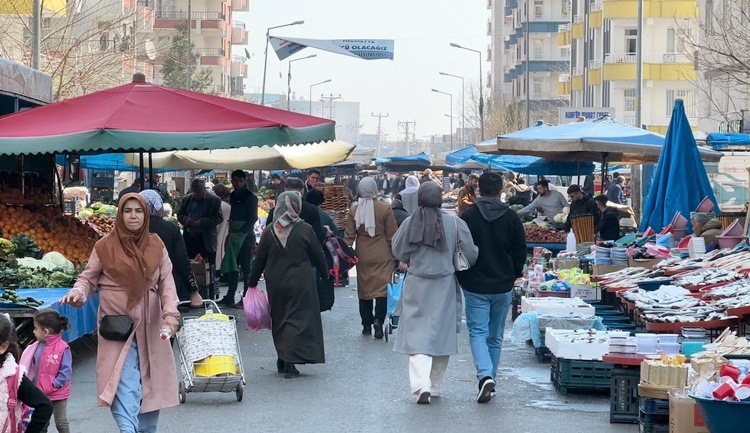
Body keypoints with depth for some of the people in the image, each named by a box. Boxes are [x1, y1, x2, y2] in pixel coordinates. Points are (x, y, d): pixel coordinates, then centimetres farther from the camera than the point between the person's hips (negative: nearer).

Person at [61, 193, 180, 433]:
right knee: (124, 381, -18)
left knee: (150, 382, 10)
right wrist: (77, 294, -18)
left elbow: (166, 284, 3)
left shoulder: (156, 246, 6)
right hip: (117, 326, -4)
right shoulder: (105, 246, -1)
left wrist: (170, 313, -11)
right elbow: (88, 278, 4)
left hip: (149, 327, 4)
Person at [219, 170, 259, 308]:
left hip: (245, 235, -7)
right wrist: (230, 232, 6)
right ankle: (230, 297, 10)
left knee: (246, 267, -3)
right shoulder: (233, 196, 13)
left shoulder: (250, 197, -7)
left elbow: (253, 218, -11)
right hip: (234, 235, 7)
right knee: (232, 266, 7)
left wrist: (241, 232, -17)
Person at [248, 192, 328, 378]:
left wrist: (253, 281, 14)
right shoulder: (305, 230, -9)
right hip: (300, 284, -3)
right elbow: (318, 256, -1)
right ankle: (289, 362, -10)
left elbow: (259, 259, 3)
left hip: (276, 284, 3)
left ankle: (282, 360, 19)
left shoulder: (269, 231, -3)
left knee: (279, 320, 16)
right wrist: (324, 273, 17)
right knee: (299, 319, 0)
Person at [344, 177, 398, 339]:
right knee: (382, 288, 0)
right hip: (382, 256, -3)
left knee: (364, 289, 12)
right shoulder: (385, 209, -8)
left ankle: (367, 325, 16)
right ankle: (378, 320, -17)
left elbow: (349, 236, -1)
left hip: (363, 256, 3)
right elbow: (392, 236, -4)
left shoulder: (354, 210, -2)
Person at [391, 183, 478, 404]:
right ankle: (434, 386, 22)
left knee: (417, 336, 0)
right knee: (441, 335, 14)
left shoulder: (410, 223, -7)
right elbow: (471, 254, -3)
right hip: (444, 286, 1)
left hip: (416, 286, -1)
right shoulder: (455, 224, -8)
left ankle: (421, 384, -19)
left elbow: (398, 252, 4)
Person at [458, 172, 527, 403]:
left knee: (478, 333, -1)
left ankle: (485, 376, -22)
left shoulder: (467, 216, -8)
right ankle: (490, 380, 19)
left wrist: (462, 277, 12)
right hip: (503, 287, 2)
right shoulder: (511, 218, -3)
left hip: (475, 286, -2)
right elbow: (521, 252, 2)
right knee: (495, 336, 14)